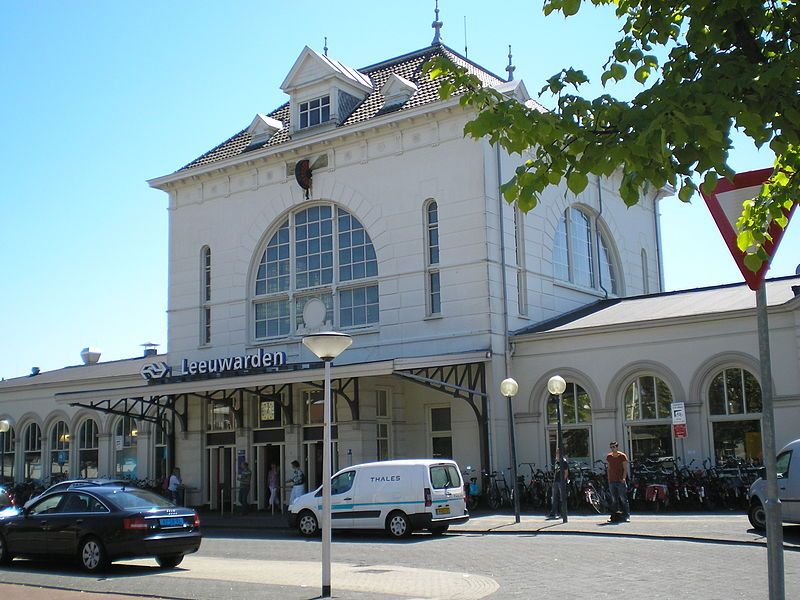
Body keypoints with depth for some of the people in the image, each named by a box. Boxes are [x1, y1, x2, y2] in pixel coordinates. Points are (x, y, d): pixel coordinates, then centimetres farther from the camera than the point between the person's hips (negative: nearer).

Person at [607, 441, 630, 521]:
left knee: (623, 499, -6)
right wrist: (609, 480, 12)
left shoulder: (622, 456, -2)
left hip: (621, 481, -4)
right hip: (612, 481, 4)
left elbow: (625, 469, -4)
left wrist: (624, 478, -18)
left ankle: (627, 516, -3)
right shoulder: (609, 457, 11)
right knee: (614, 500, 6)